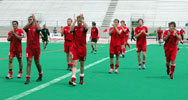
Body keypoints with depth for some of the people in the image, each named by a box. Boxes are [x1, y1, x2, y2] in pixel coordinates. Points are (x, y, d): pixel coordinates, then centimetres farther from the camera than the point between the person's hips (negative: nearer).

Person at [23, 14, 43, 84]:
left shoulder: (36, 27, -3)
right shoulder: (28, 28, 3)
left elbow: (39, 29, -28)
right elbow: (24, 28, -22)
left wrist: (34, 20, -27)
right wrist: (30, 22, -30)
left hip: (36, 48, -1)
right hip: (29, 48, 1)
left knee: (37, 62, 10)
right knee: (29, 62, -8)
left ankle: (40, 76, 31)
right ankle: (28, 78, -8)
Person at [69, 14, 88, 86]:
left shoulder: (83, 28, 0)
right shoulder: (75, 27, 1)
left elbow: (87, 27, -25)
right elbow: (71, 30, -23)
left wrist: (82, 19, -26)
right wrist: (75, 21, -26)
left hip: (82, 49, 1)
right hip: (75, 48, -1)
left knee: (82, 64, 12)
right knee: (74, 64, -11)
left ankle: (81, 79, 28)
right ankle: (73, 80, -19)